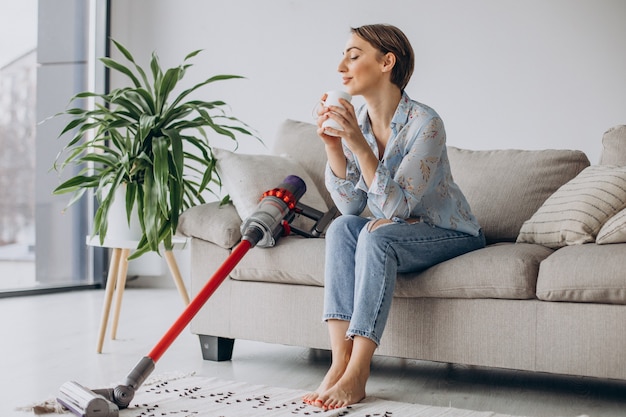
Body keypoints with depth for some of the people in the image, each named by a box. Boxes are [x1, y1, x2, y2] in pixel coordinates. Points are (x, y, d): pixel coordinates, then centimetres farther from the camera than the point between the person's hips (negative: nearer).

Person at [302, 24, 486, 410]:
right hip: (396, 231, 6)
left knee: (377, 236, -32)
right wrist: (332, 145, -19)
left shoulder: (425, 123, -22)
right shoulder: (355, 120, -3)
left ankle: (356, 375, -31)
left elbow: (396, 207, -28)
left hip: (451, 234, -5)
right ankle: (339, 362, -28)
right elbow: (351, 205, -7)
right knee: (341, 227, -23)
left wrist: (359, 144, -34)